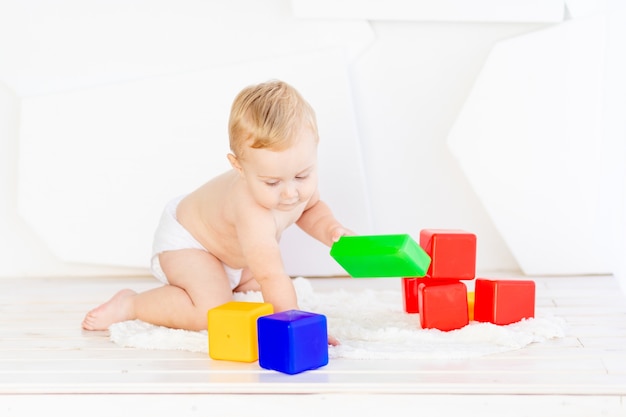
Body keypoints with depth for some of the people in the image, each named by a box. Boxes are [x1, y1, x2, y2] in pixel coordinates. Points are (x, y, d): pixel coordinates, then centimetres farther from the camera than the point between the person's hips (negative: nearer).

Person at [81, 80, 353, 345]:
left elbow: (312, 208, 3)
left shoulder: (300, 181, -22)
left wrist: (329, 228, -17)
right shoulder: (253, 212, -47)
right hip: (183, 241, -9)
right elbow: (272, 276, -48)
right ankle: (130, 304, -10)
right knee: (212, 312, -26)